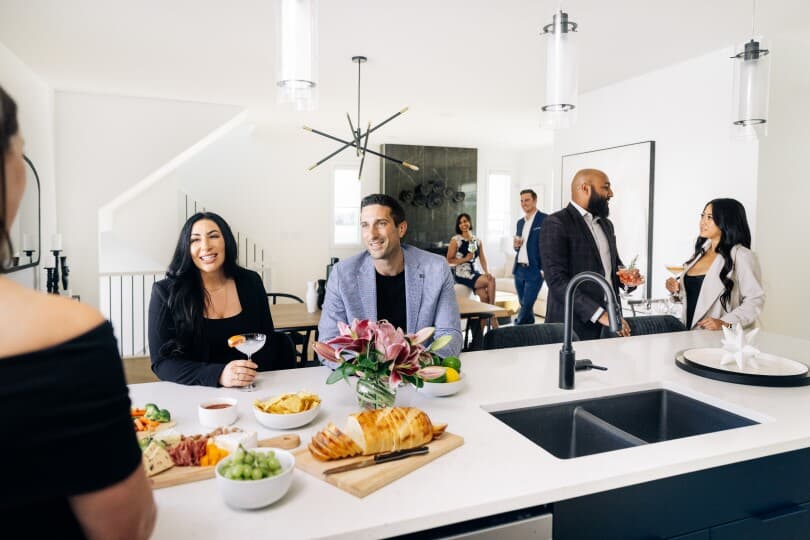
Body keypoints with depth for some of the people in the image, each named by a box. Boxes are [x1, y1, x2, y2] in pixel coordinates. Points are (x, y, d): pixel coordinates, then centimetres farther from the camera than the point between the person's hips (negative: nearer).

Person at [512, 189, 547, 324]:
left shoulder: (545, 219, -6)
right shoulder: (520, 222, 16)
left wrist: (544, 269, -17)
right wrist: (515, 245, 0)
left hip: (534, 270, -7)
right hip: (519, 269, 7)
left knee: (527, 305, -8)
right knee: (524, 305, 11)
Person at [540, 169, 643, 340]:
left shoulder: (606, 224, 15)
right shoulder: (556, 223, -10)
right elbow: (557, 280, -18)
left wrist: (626, 279, 2)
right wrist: (599, 314, -23)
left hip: (610, 320, 7)